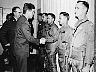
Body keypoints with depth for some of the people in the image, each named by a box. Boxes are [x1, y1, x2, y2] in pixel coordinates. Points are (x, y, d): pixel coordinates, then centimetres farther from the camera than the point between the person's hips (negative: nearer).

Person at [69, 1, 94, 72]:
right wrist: (71, 57, 15)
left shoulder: (89, 25, -11)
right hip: (74, 59, 7)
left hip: (82, 60, -7)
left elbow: (90, 47, -15)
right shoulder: (77, 25, 11)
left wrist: (87, 64, -18)